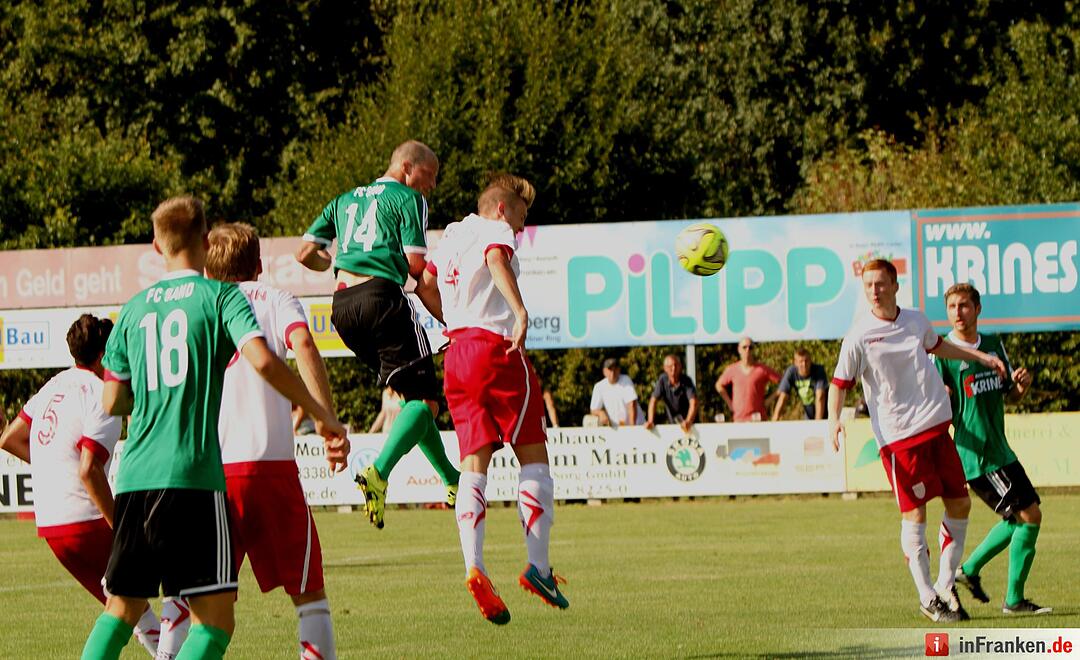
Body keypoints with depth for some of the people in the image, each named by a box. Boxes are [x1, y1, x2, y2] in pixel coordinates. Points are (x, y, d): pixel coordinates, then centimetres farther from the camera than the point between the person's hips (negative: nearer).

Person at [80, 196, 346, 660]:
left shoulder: (134, 309, 14)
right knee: (215, 617, -3)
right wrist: (321, 416, -8)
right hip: (193, 477, -5)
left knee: (121, 609, 17)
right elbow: (263, 361, -15)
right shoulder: (221, 296, 1)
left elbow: (111, 403, 17)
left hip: (134, 480, 5)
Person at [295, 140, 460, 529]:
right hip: (382, 295, -7)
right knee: (424, 401, -7)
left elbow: (306, 253, 19)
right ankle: (379, 472, -29)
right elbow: (416, 264, -4)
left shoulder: (344, 201, 24)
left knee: (409, 392, 19)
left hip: (342, 306, 7)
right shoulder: (408, 199, 5)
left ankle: (450, 477, 20)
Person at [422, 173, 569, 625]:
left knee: (474, 463, 0)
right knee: (533, 456, 2)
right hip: (497, 348, -7)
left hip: (457, 354, 7)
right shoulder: (495, 230, -2)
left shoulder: (451, 234, 20)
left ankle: (473, 566, -19)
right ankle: (538, 566, -4)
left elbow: (425, 283, 28)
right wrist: (520, 312, -38)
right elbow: (496, 258, -24)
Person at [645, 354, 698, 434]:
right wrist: (650, 421, -25)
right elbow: (653, 401, -11)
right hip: (672, 423, 2)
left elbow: (693, 403, -28)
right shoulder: (662, 380, -11)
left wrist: (688, 421, -45)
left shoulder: (687, 381, -18)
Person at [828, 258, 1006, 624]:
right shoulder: (860, 336, -9)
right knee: (914, 514, -7)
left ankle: (945, 585, 21)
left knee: (959, 504, 7)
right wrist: (834, 419, -24)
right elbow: (839, 383, -7)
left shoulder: (916, 321, 8)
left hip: (936, 426, 6)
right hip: (898, 435, -6)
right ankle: (927, 598, 3)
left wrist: (980, 357, 33)